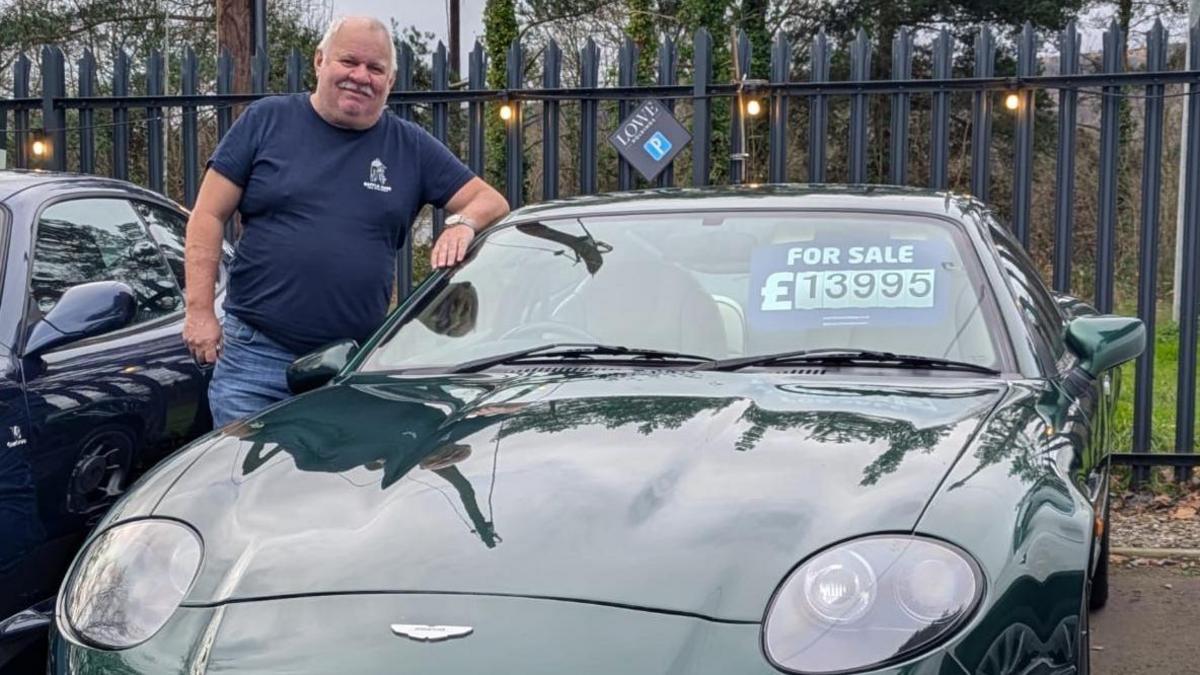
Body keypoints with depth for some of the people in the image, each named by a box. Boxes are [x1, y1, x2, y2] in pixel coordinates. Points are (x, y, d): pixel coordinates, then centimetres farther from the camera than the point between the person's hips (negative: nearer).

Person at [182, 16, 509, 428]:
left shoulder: (411, 147, 9)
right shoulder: (266, 120, 4)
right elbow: (208, 216, 2)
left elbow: (492, 201, 11)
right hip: (255, 355, -1)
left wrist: (462, 224, -14)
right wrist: (200, 310, -7)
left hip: (361, 365, 2)